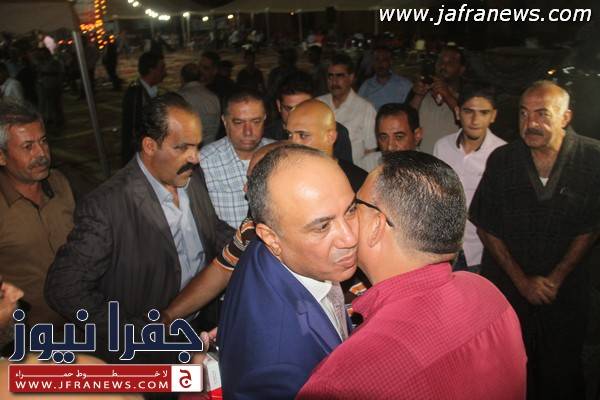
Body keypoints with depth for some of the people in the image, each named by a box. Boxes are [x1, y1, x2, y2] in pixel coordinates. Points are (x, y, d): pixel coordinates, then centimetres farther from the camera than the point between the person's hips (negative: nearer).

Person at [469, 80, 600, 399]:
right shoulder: (502, 160, -10)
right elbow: (486, 228, -4)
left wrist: (557, 277, -9)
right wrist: (522, 280, -7)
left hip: (566, 287, 0)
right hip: (506, 283, 1)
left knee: (562, 373, 12)